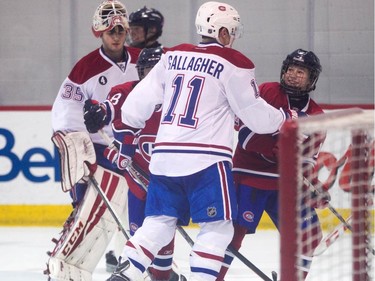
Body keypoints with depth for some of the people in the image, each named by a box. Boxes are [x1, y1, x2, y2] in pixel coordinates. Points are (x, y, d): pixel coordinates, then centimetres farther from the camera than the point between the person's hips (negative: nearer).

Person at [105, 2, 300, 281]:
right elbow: (256, 115, 1)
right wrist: (286, 118, 19)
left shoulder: (173, 56, 14)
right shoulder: (232, 64, -3)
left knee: (158, 224, 14)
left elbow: (138, 101, 13)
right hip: (205, 159, -6)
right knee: (218, 228, 2)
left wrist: (125, 138, 24)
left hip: (163, 156, 6)